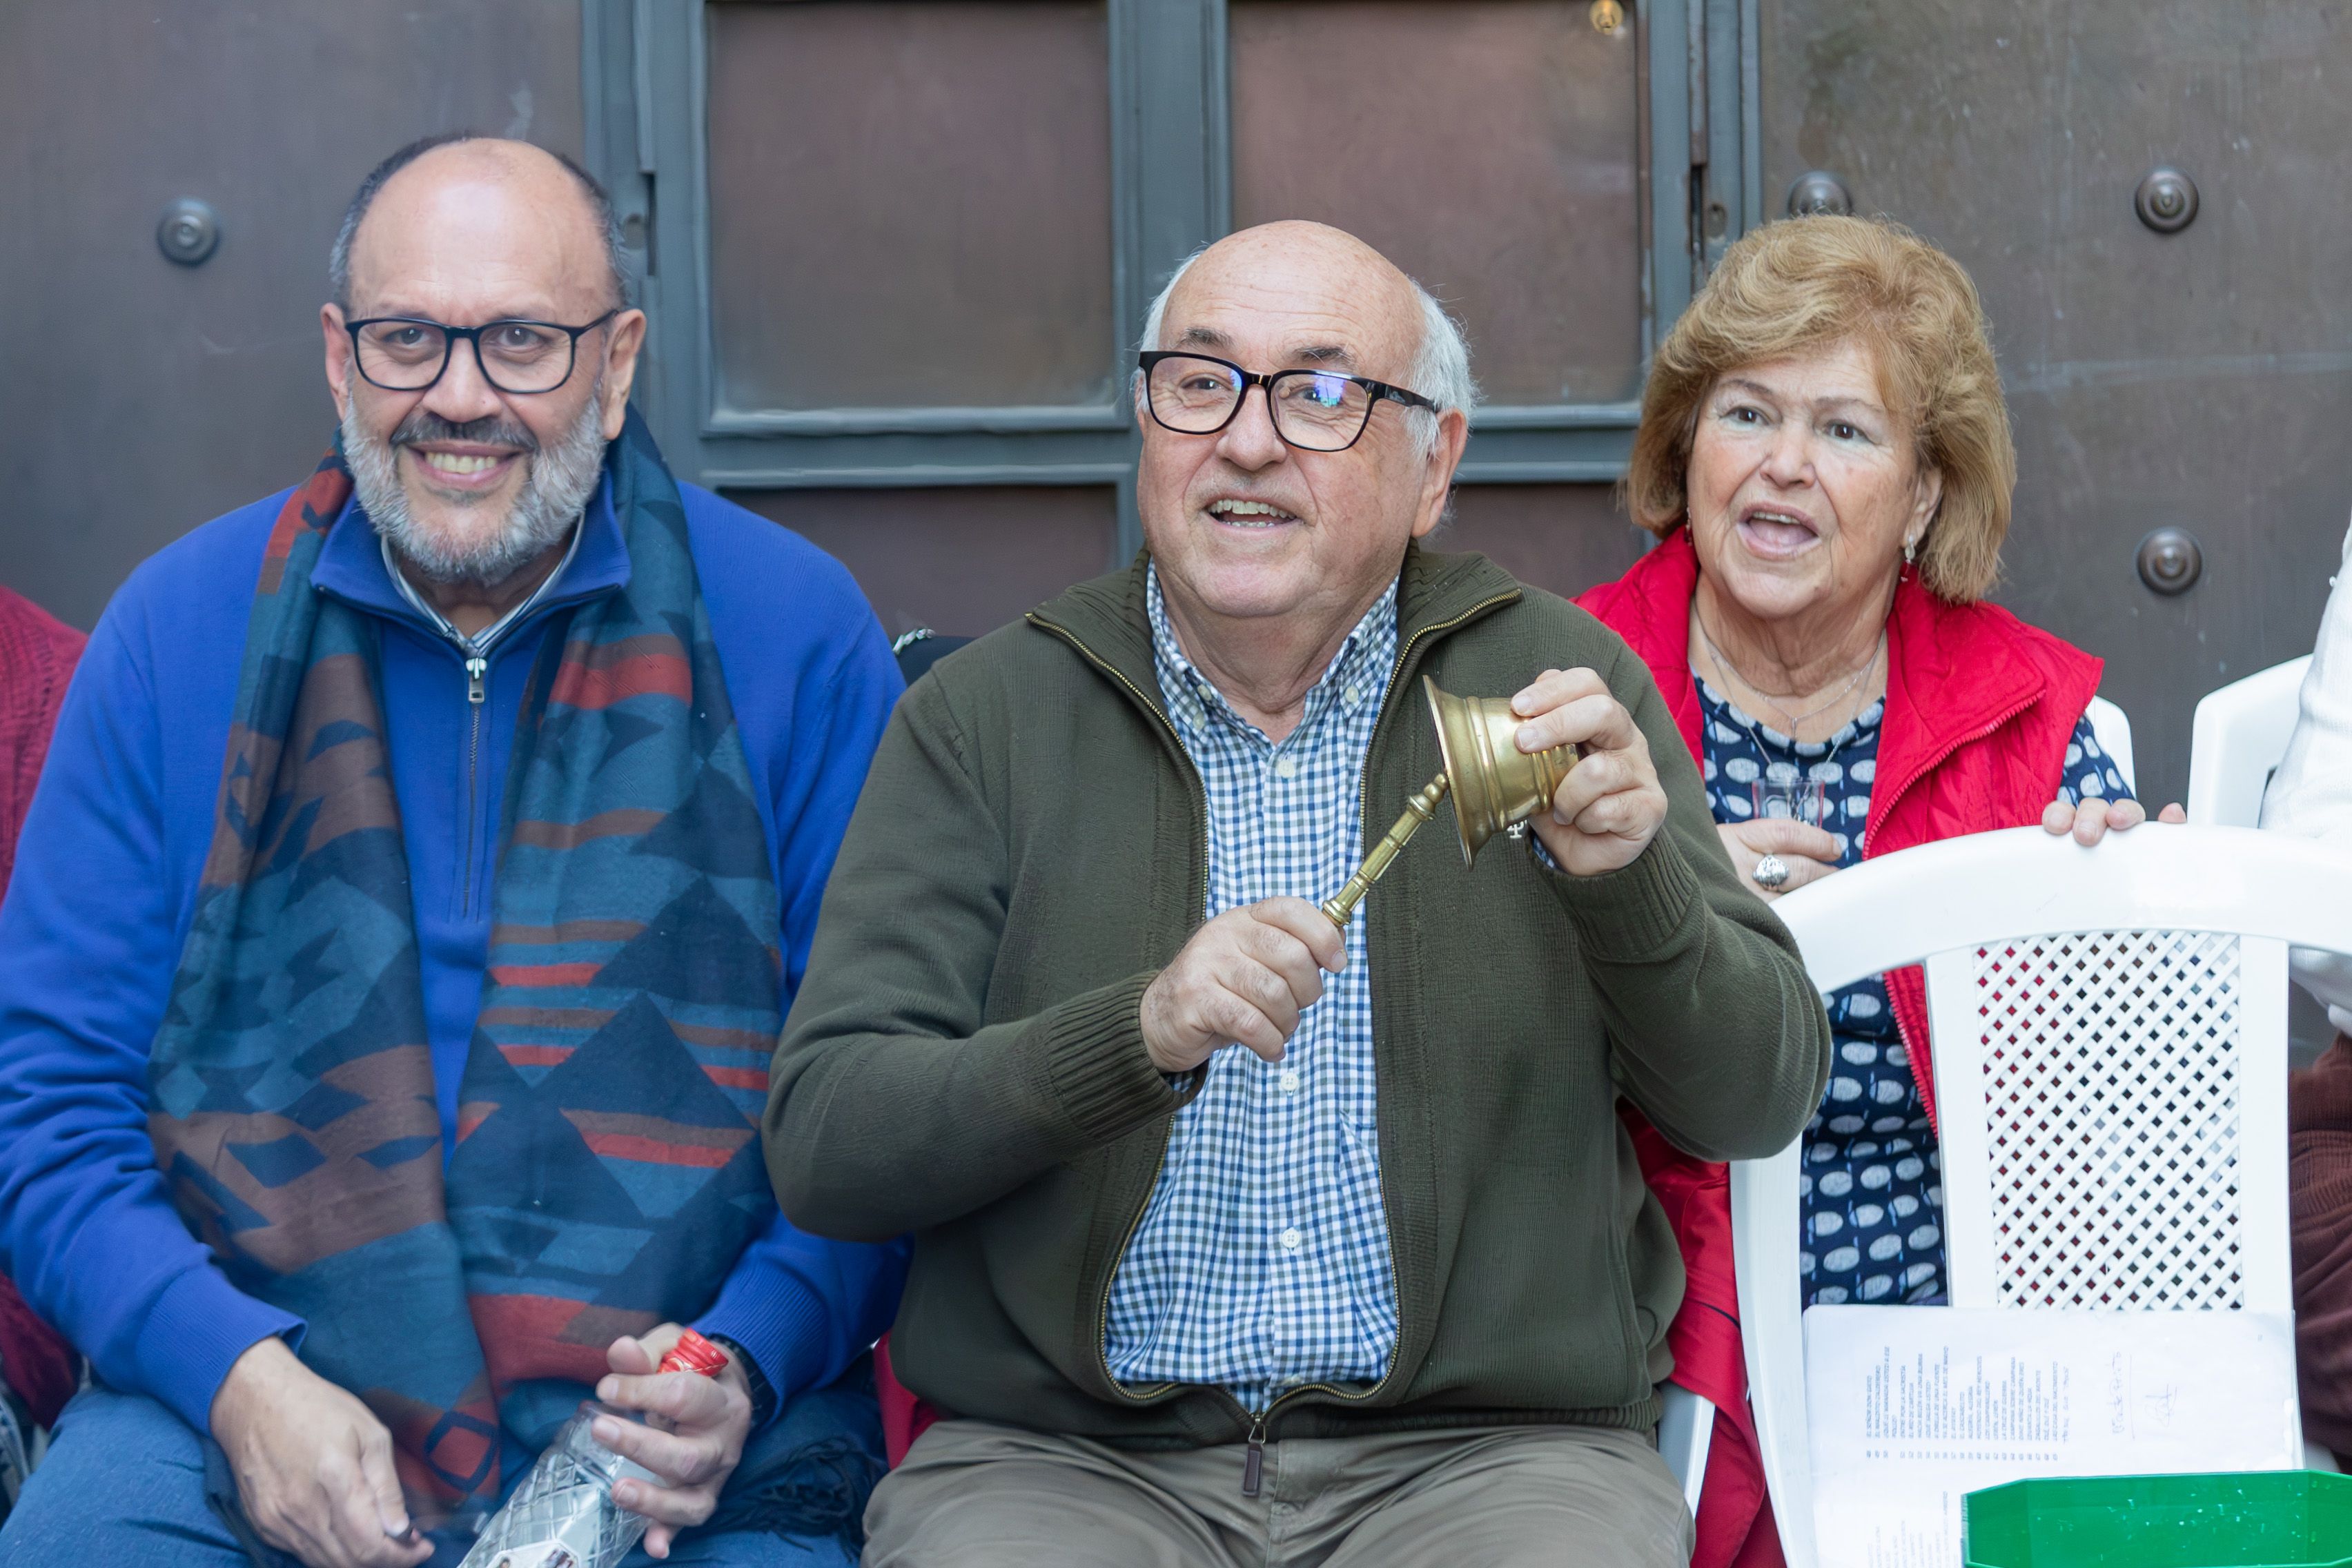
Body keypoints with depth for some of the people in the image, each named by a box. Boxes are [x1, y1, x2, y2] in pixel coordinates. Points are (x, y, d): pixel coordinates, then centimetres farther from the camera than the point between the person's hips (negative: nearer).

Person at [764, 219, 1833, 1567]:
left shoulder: (1550, 681, 7)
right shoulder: (988, 715, 5)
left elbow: (1762, 1104, 3)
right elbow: (821, 1148, -3)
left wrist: (1628, 879, -16)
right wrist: (1139, 1035, -19)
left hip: (1486, 1449, 1)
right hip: (1066, 1454, 0)